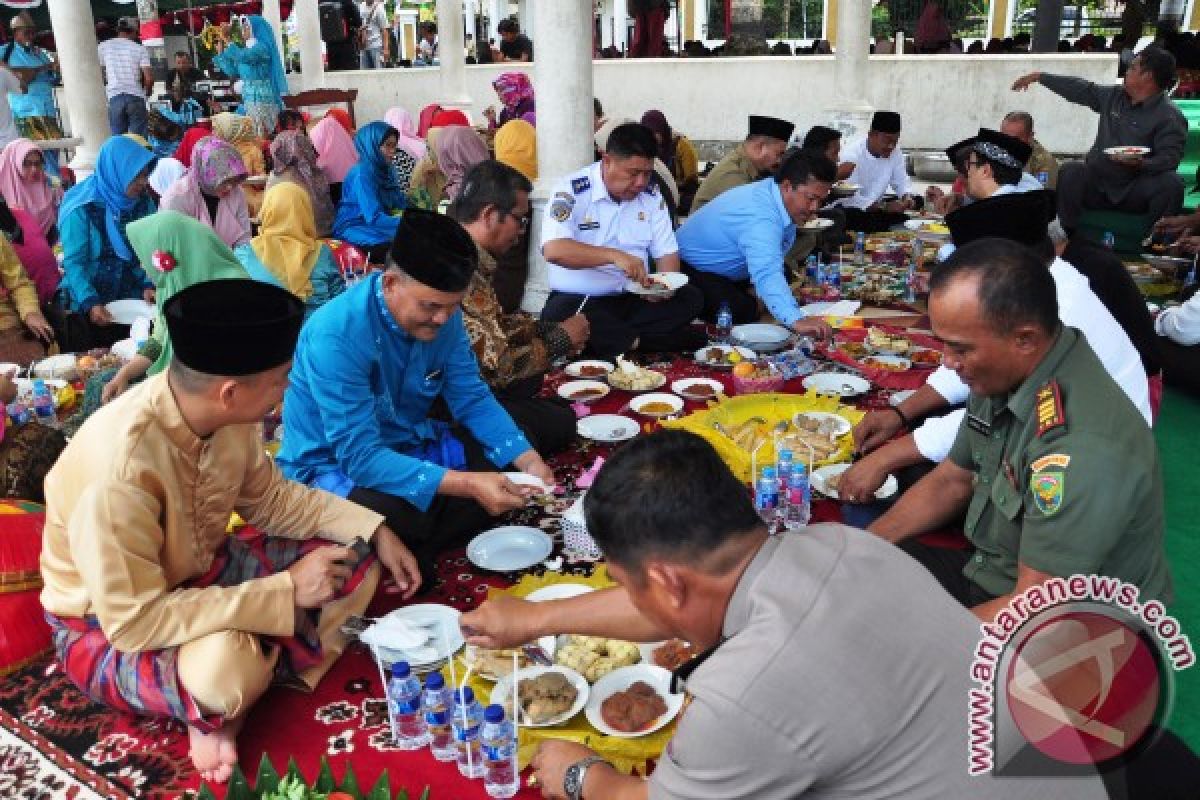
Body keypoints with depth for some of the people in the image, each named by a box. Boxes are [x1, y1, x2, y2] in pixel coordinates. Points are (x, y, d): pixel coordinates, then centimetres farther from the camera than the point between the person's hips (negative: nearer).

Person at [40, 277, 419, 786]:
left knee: (356, 560, -7)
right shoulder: (118, 469, -36)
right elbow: (134, 622, -31)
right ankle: (213, 709, -2)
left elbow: (268, 498, 3)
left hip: (201, 574, 8)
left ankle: (225, 707, -8)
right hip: (106, 623, -7)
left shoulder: (224, 414, -15)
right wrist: (285, 591, -29)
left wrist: (376, 531, -7)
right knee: (225, 666, -39)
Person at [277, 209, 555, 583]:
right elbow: (360, 456, -32)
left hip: (408, 444, 8)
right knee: (397, 517, -38)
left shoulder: (443, 315, -10)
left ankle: (414, 553, -10)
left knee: (508, 466, -6)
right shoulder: (336, 334, -30)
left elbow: (472, 398, -2)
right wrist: (467, 483, -38)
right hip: (333, 463, -7)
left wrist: (528, 460, -18)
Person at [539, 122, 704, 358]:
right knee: (559, 314, -36)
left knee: (691, 297, -18)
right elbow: (553, 250, -24)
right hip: (578, 299, -4)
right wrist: (614, 255, -33)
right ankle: (639, 340, -23)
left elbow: (666, 252, 11)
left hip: (635, 298, 5)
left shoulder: (651, 195, 8)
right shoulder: (572, 191, -9)